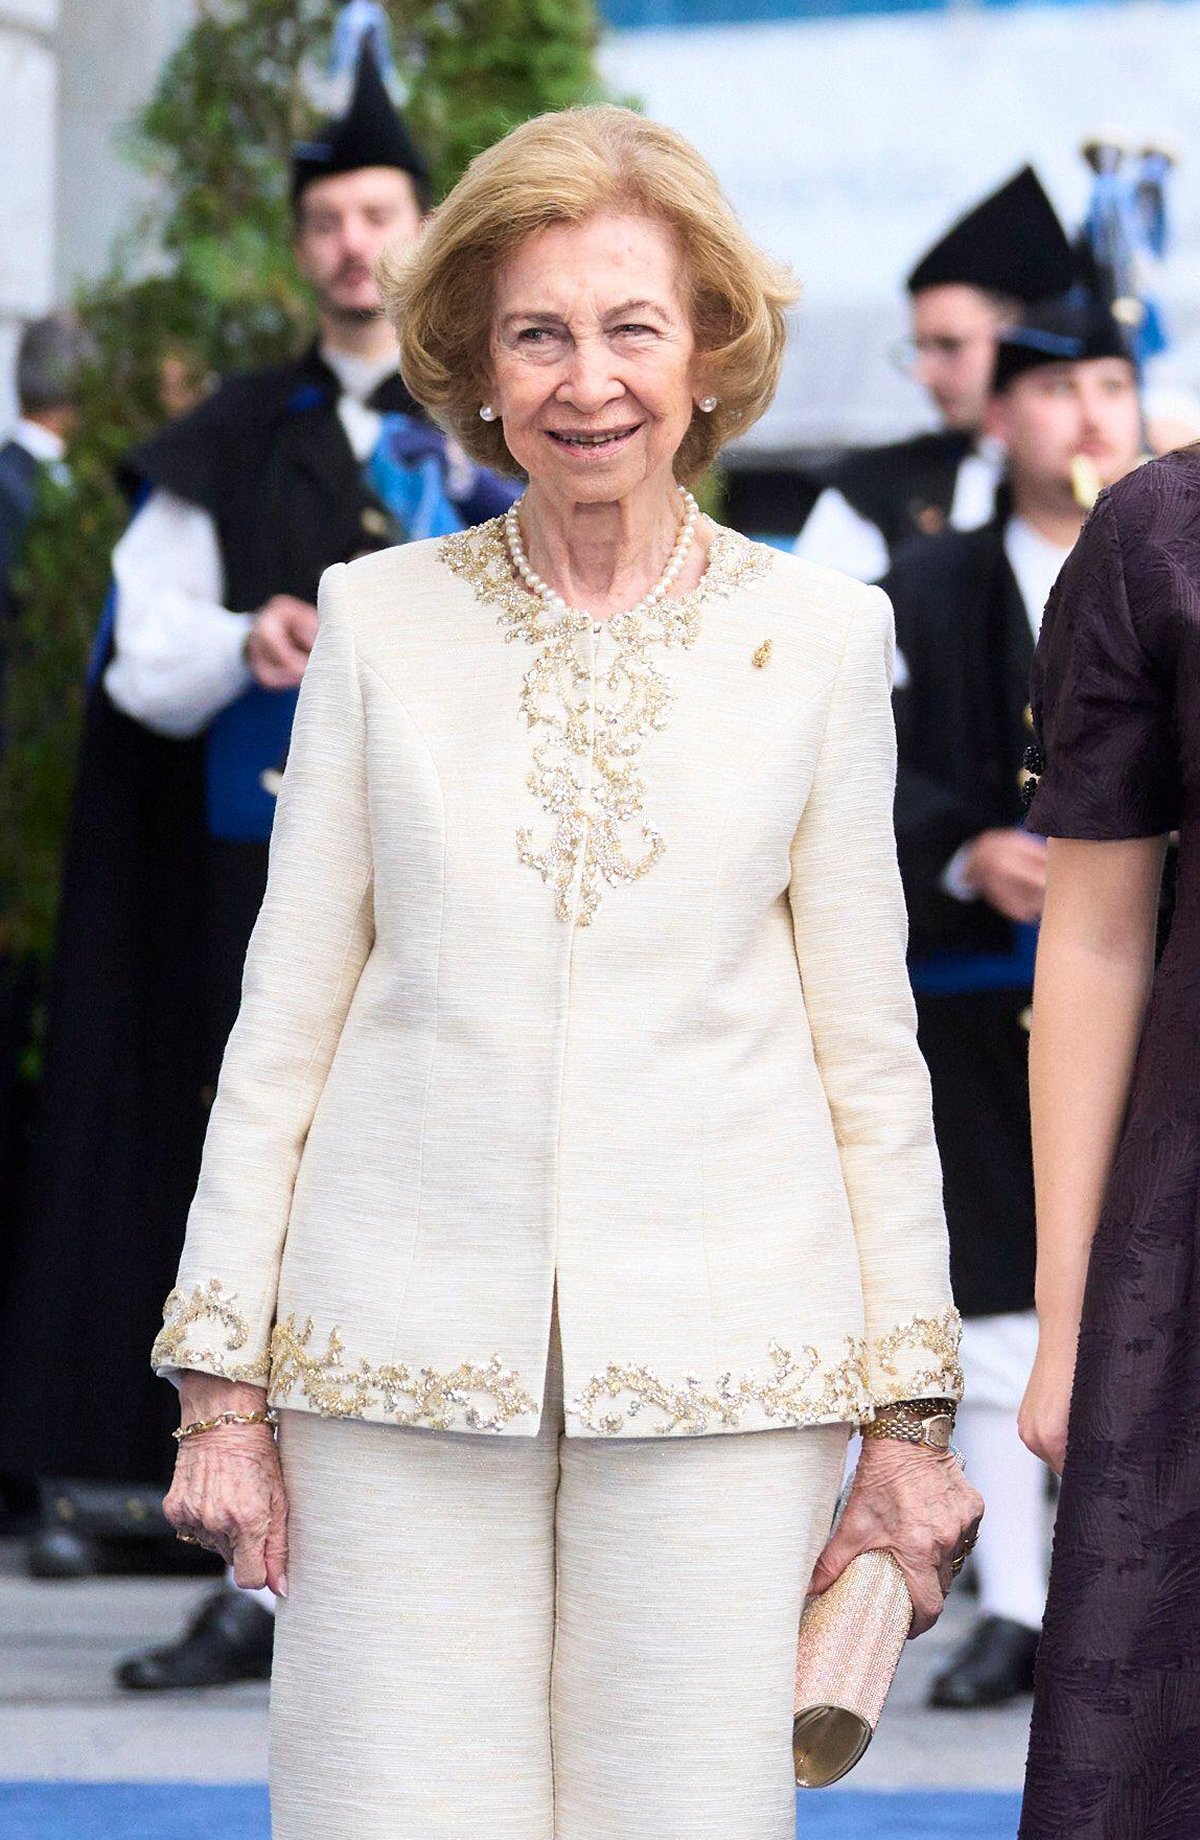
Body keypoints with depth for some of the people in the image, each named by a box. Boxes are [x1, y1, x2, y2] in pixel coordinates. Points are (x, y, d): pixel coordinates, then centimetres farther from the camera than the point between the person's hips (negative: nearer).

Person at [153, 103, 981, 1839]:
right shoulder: (379, 621, 6)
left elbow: (868, 1042, 8)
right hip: (403, 1365, 0)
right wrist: (223, 1383, 5)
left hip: (719, 1368, 0)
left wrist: (911, 1412, 6)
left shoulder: (820, 636, 6)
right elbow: (283, 1021, 9)